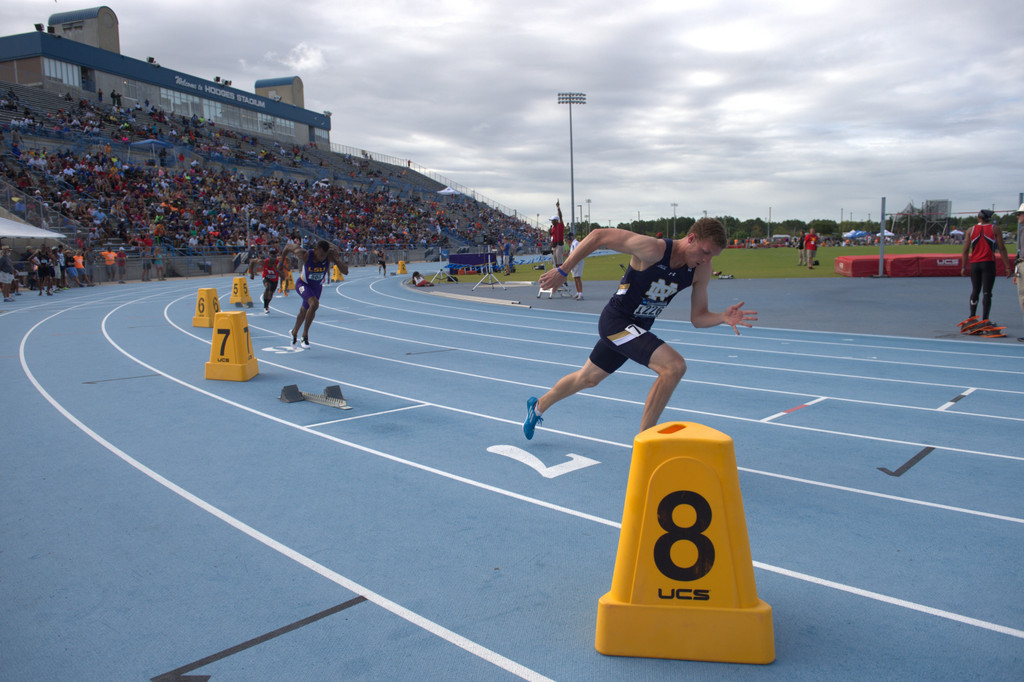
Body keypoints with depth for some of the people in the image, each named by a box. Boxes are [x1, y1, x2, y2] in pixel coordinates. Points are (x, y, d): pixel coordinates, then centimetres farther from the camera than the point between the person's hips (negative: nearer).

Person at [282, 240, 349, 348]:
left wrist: (337, 260, -45)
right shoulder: (305, 255, -31)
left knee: (304, 311, 19)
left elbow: (345, 271, -29)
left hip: (317, 286, 4)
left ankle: (294, 332, 48)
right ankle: (305, 335, -13)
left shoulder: (330, 256, -27)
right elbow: (289, 246, -13)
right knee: (314, 304, -29)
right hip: (303, 284, -4)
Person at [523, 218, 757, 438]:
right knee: (674, 365, -26)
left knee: (588, 378, 25)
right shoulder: (652, 249, -29)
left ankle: (538, 406, 51)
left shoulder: (702, 269, -9)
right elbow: (599, 236, -21)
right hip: (616, 320, -8)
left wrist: (723, 318, -23)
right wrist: (563, 271, -19)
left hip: (638, 329, 8)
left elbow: (698, 317, -2)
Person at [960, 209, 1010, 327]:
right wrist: (1007, 267, -1)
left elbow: (965, 250, 4)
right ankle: (985, 319, -6)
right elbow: (1002, 249, -3)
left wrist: (963, 267, 8)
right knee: (987, 292, -2)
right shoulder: (995, 230, 1)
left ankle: (972, 316, 15)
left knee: (975, 291, 14)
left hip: (974, 263, 2)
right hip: (988, 263, -2)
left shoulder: (971, 230, 6)